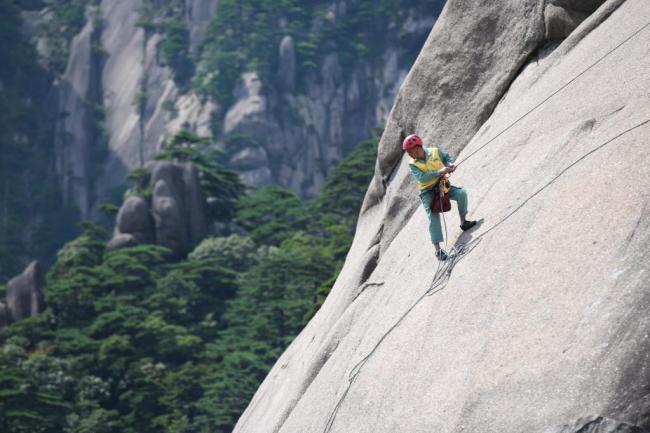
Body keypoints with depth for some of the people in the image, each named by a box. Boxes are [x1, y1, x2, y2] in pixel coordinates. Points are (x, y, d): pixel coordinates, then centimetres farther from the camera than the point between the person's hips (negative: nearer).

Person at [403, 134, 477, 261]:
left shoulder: (435, 152, -4)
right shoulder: (413, 164, -10)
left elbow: (446, 157, 14)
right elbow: (421, 178, -25)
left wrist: (450, 164, -9)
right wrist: (439, 172, -33)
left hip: (442, 186, 3)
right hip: (428, 192, -3)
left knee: (461, 193, -19)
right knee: (433, 217, -20)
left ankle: (463, 222, 1)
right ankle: (438, 249, -22)